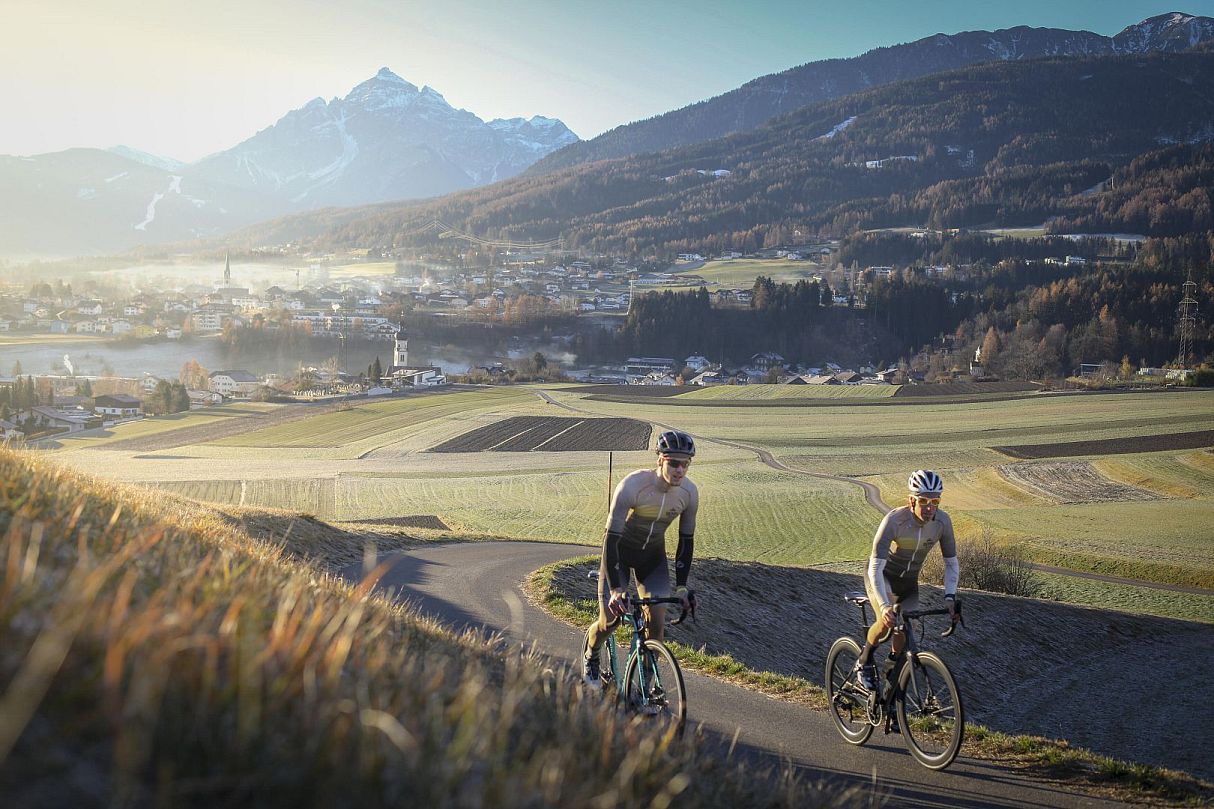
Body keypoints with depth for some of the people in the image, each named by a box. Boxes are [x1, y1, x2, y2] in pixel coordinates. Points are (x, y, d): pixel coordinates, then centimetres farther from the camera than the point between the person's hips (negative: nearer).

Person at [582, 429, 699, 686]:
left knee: (657, 622, -12)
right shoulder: (632, 486, -33)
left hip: (652, 554, 3)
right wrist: (615, 589, -35)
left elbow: (686, 540, -6)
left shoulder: (689, 492, -19)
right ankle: (589, 655, 28)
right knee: (611, 620, -6)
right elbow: (612, 537, -31)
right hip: (620, 550, -3)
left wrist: (681, 586, -9)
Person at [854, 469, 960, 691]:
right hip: (881, 575, -4)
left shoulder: (942, 521, -21)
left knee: (904, 636, -5)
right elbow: (875, 568, -37)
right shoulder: (894, 520, -34)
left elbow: (951, 563, -11)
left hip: (908, 581, 4)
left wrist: (950, 598, -25)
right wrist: (885, 606, -49)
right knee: (887, 622, -29)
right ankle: (864, 662, -1)